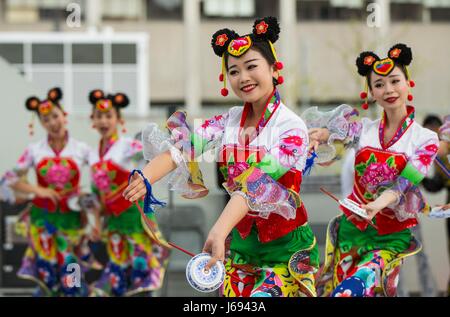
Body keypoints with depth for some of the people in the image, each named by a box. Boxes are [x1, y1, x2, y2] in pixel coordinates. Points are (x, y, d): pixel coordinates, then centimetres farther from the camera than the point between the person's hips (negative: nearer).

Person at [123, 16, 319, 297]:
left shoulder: (292, 128, -13)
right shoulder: (230, 121, 4)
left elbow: (258, 186, -27)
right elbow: (185, 146, -13)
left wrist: (219, 231, -39)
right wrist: (147, 176, -32)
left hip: (285, 246, -5)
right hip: (241, 242, 5)